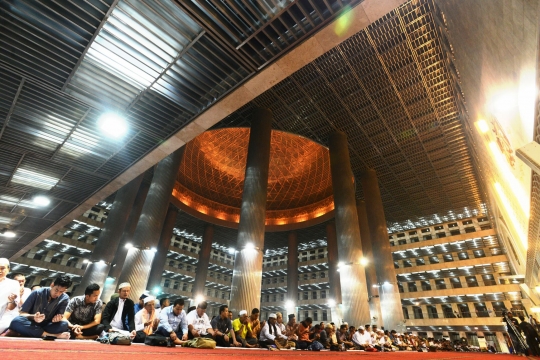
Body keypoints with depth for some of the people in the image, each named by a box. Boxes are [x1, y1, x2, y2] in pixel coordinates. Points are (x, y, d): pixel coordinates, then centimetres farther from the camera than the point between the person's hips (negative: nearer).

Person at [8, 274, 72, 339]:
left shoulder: (64, 299, -8)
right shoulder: (37, 293, -10)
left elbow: (60, 317, -10)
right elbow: (22, 313, -9)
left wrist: (57, 319, -35)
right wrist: (33, 317, -30)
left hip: (47, 326, 0)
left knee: (64, 325, -33)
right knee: (16, 322, -34)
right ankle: (53, 335, -36)